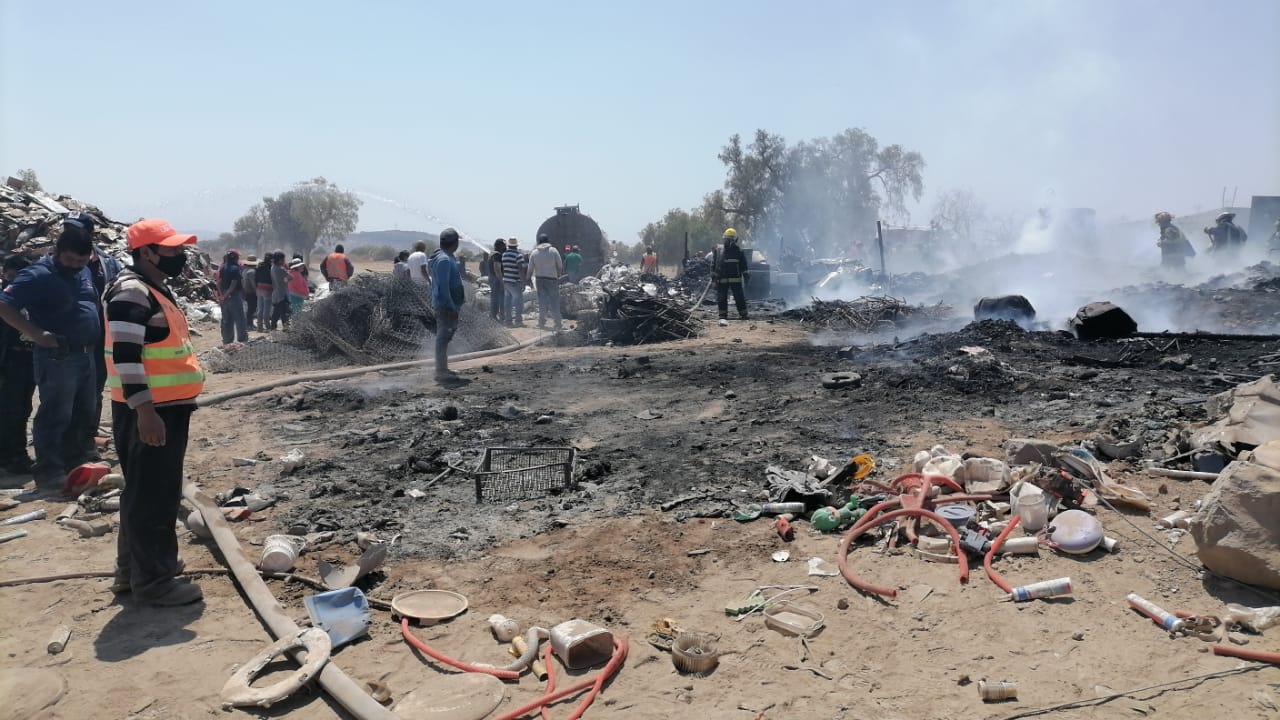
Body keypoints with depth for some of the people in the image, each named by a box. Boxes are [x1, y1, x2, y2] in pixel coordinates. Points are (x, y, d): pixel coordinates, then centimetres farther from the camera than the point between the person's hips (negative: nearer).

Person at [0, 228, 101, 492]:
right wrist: (37, 334, -23)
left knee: (84, 414, 15)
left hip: (86, 354, 8)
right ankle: (49, 473, 5)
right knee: (55, 416, -3)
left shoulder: (84, 272, 10)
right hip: (57, 358, -8)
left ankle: (76, 463, 28)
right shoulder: (38, 276, -13)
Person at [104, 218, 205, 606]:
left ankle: (131, 570, 29)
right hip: (147, 413, -10)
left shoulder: (155, 290, 15)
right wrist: (144, 410, -26)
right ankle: (152, 580, 8)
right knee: (152, 496, -2)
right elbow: (125, 355, -23)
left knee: (158, 493, 17)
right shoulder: (131, 293, -16)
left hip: (168, 408, 10)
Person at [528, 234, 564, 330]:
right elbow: (560, 266, -3)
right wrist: (559, 275, 14)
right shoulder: (553, 251, -5)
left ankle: (541, 321, 8)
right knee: (554, 300, 3)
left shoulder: (534, 253, 1)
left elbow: (530, 269, 3)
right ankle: (557, 323, 2)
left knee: (542, 300, 8)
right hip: (552, 279, -2)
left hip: (539, 279, 2)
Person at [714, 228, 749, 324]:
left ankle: (744, 315, 13)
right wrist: (716, 279, 12)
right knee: (722, 299, -1)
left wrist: (745, 277, -2)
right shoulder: (720, 252, 8)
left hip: (736, 279, -3)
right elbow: (717, 267, 14)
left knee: (739, 298, 1)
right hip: (723, 280, 3)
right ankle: (723, 317, 3)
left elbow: (744, 266, 3)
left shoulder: (739, 251, 1)